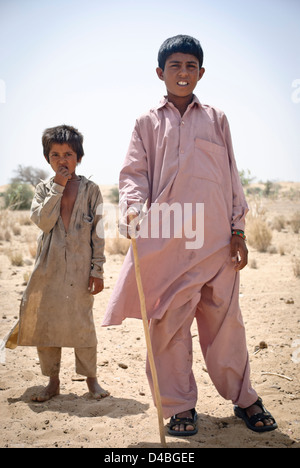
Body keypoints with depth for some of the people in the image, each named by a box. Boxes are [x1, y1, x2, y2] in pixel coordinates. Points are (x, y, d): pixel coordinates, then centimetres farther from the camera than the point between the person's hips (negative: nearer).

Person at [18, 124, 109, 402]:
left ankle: (91, 378, 18)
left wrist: (98, 270, -4)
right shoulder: (44, 189, 8)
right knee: (45, 322, 6)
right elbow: (43, 221, -10)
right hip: (49, 268, 3)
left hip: (80, 268, -2)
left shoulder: (91, 190, 3)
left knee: (82, 323, 0)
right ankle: (53, 381, 21)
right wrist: (58, 187, -11)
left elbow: (98, 233, 1)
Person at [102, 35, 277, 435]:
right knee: (169, 322, 1)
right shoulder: (148, 123, 12)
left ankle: (243, 398, 23)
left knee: (225, 319, 5)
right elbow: (134, 172, 6)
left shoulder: (216, 119, 15)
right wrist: (133, 206, -16)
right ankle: (180, 406, 16)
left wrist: (238, 229, 6)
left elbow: (232, 176, 13)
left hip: (215, 238, 1)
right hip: (166, 238, 0)